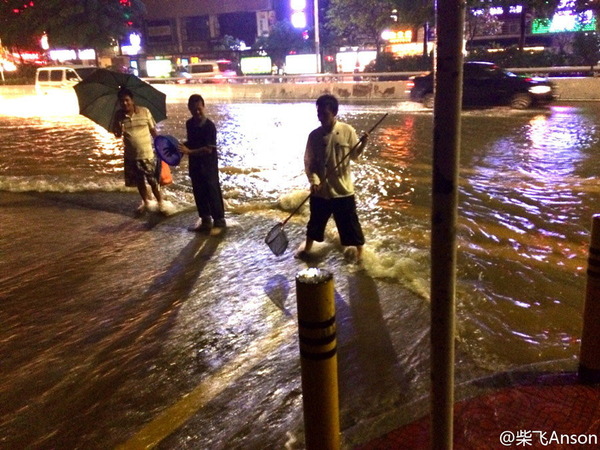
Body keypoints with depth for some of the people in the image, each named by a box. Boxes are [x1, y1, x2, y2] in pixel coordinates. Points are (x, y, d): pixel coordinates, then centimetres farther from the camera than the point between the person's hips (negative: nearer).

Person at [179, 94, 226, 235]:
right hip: (195, 165, 7)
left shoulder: (209, 126, -18)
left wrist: (189, 152, -25)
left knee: (213, 194, 2)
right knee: (199, 194, 14)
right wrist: (182, 147, -2)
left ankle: (219, 222, 16)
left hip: (209, 166, -7)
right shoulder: (189, 123, 4)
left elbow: (208, 149, -22)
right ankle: (205, 220, 29)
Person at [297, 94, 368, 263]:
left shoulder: (347, 131, -9)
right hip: (320, 189, 2)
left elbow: (354, 155, 1)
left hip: (343, 188, -2)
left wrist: (363, 144, -19)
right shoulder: (314, 135, -6)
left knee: (350, 221, 9)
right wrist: (313, 180, -16)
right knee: (316, 220, 19)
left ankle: (359, 250, 30)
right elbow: (308, 161, -2)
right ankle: (307, 247, 42)